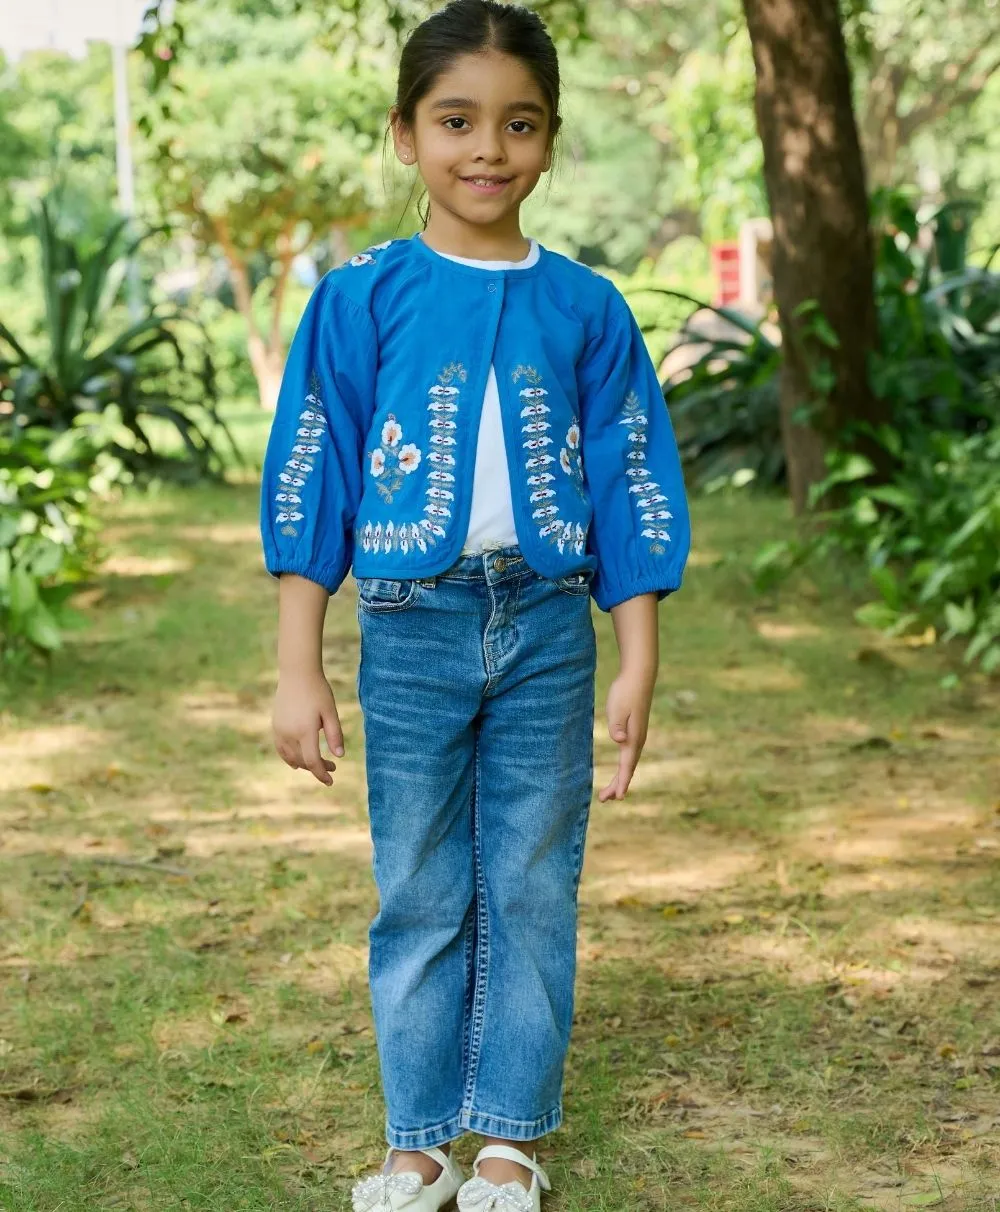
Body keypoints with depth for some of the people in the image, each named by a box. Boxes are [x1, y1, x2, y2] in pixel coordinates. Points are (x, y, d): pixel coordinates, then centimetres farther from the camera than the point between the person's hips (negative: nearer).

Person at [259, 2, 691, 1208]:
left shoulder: (586, 309, 1)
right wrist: (299, 671, -4)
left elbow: (629, 492, 5)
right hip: (411, 630, -1)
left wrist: (638, 665, 2)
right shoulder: (361, 299, -3)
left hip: (547, 630, 1)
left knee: (533, 893, 7)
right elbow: (308, 485, -1)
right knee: (420, 899, 8)